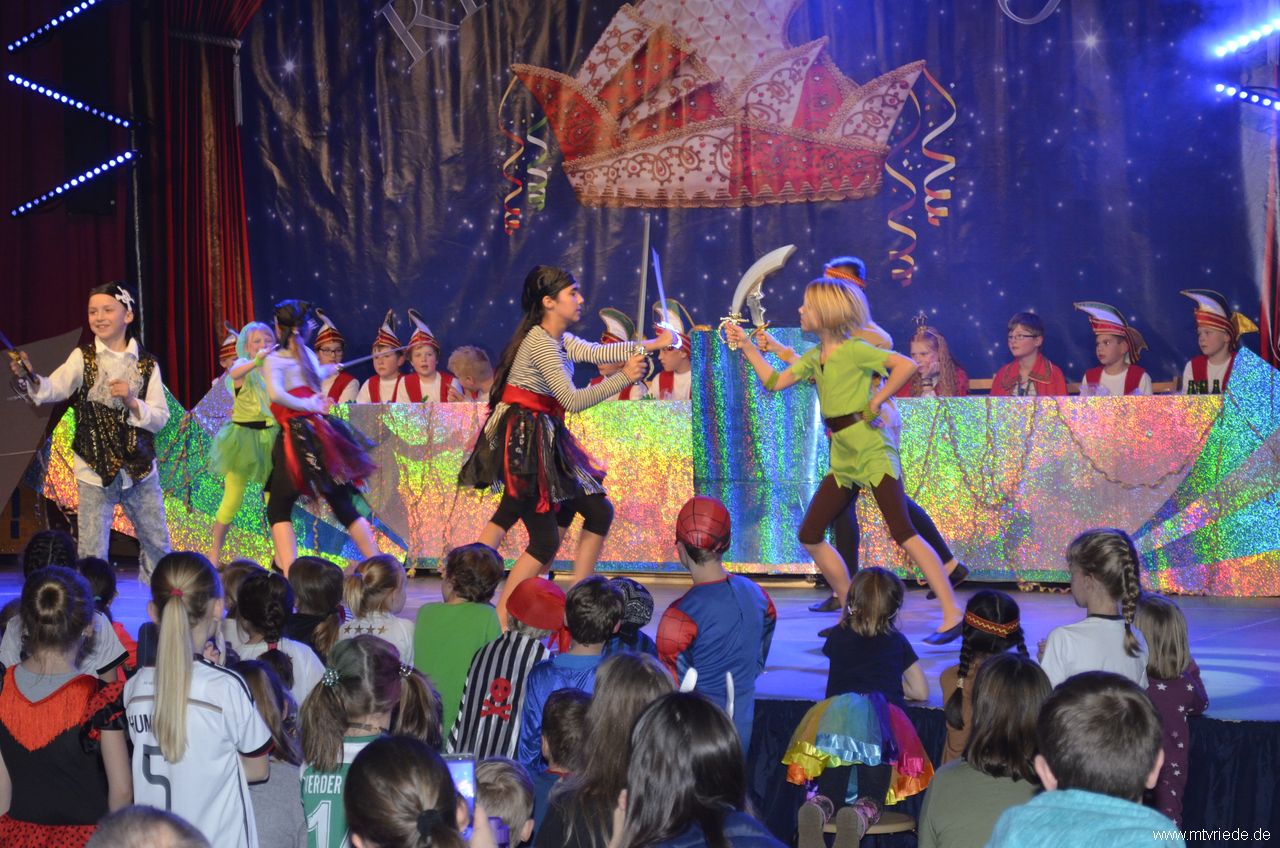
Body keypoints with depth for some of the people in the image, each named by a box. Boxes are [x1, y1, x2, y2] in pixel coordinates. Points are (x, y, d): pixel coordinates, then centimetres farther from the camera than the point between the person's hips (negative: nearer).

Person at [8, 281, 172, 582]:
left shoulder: (146, 364, 2)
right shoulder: (83, 357, -2)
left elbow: (161, 418, 0)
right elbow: (55, 389, -17)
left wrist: (132, 402, -17)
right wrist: (32, 378, -37)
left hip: (141, 470, 2)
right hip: (95, 471, -2)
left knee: (158, 545, 11)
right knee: (92, 553, -4)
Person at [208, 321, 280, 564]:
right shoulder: (243, 365, -7)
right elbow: (234, 373, -32)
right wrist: (257, 360, -51)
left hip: (271, 438, 4)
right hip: (244, 437, -4)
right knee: (232, 500, -2)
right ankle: (214, 552, 13)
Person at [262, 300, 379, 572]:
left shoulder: (274, 360, -5)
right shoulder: (308, 355, 9)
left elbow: (275, 393, -21)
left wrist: (306, 405, -11)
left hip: (297, 438, -5)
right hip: (322, 434, 5)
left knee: (278, 510, 5)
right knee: (345, 507, 13)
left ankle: (290, 576, -11)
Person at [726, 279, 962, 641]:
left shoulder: (854, 349, -9)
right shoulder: (814, 357, 15)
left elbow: (906, 365, -20)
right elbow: (774, 382, 19)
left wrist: (875, 403, -16)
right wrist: (747, 346, 16)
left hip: (872, 449, -9)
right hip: (843, 458, 9)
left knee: (903, 532, -16)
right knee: (810, 535, 5)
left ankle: (952, 615, -16)